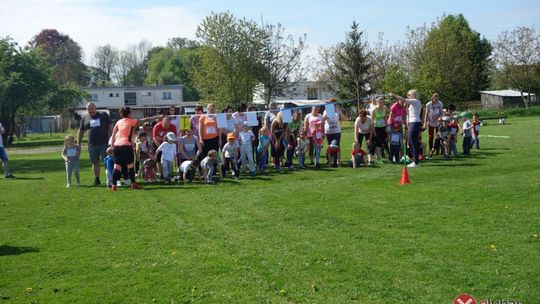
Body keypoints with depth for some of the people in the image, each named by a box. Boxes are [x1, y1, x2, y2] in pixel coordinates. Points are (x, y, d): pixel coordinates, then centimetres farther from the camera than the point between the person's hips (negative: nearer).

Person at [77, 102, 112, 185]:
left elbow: (111, 126, 5)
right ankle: (97, 179, 18)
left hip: (105, 143, -2)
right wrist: (78, 144, 10)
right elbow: (81, 132, 15)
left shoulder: (103, 115, 4)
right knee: (95, 162, 7)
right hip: (92, 144, 2)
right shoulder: (84, 118, 9)